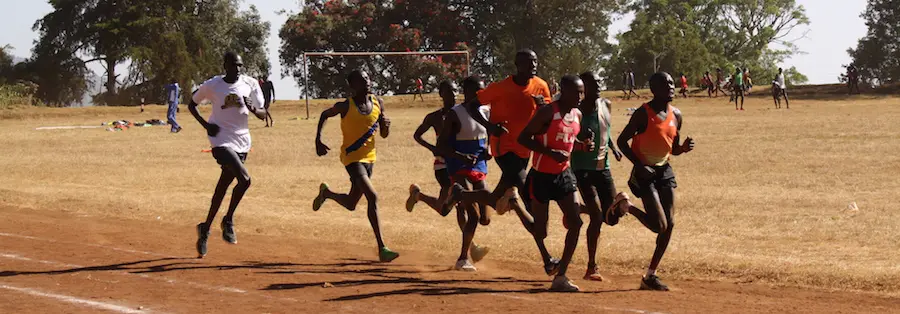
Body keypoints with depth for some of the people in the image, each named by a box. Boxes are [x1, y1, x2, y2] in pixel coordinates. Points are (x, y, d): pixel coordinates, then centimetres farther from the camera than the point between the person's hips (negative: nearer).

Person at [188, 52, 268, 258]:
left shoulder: (250, 84, 3)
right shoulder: (212, 85, -4)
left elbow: (263, 115, 6)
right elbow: (192, 104, 10)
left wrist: (253, 109, -17)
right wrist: (205, 124, -5)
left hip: (242, 142, 4)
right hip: (222, 140, -4)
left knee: (223, 187, 11)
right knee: (244, 179, -23)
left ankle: (205, 229, 26)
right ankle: (228, 221, -5)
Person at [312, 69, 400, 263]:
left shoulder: (378, 103, 1)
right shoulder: (346, 107, -12)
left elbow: (384, 135, 9)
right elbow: (325, 115, 7)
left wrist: (386, 125, -14)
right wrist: (318, 141, -2)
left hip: (369, 157, 6)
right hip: (352, 157, -6)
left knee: (351, 204, 17)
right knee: (372, 197, -22)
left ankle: (326, 192, 49)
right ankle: (382, 249, -23)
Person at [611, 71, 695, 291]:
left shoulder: (676, 115, 6)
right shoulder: (643, 114, -14)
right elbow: (622, 141, -10)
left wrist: (684, 148, -8)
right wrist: (639, 165, -20)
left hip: (665, 171, 7)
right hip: (645, 173, -7)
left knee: (669, 225, 2)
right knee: (659, 225, -14)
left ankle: (650, 276, 11)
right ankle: (625, 205, 12)